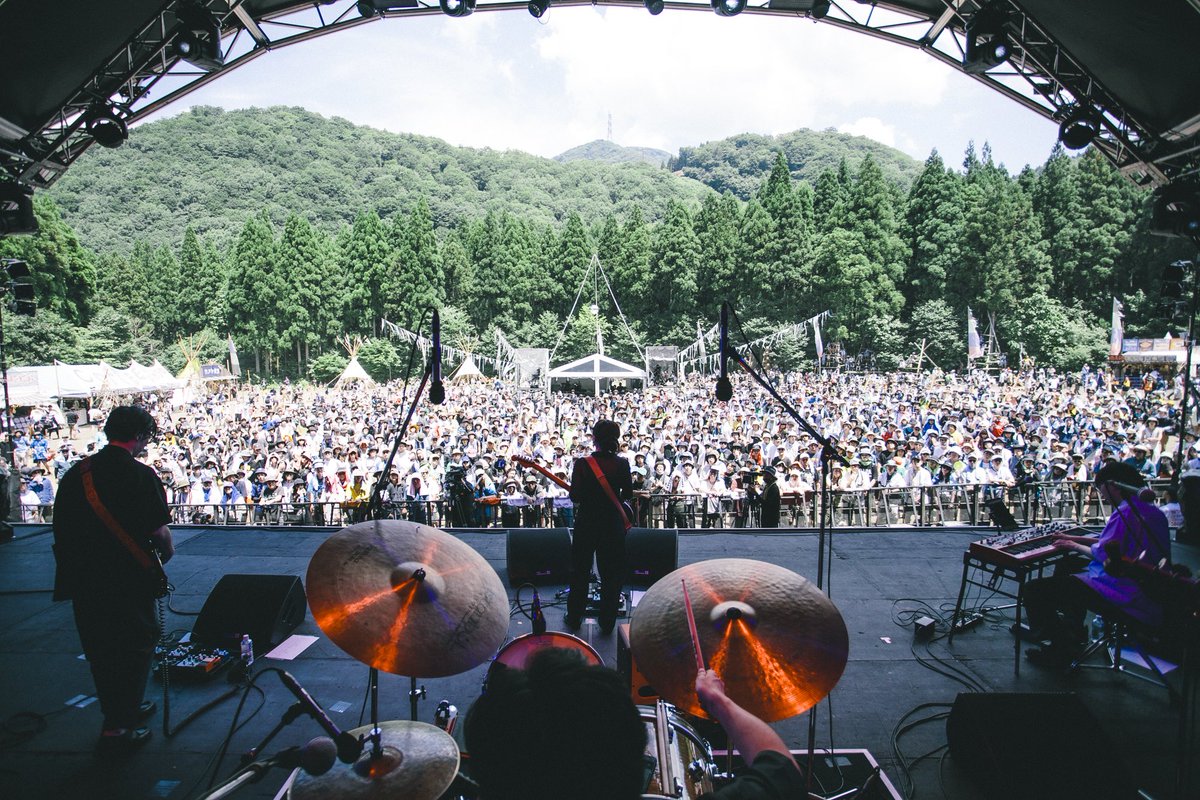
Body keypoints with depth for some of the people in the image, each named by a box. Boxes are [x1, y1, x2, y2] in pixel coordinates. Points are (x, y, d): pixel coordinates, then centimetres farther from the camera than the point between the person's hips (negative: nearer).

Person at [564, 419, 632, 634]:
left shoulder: (582, 464, -15)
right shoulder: (622, 464, -9)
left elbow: (575, 496, -15)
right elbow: (628, 494, 1)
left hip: (586, 523, -1)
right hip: (613, 525, 1)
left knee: (580, 571, 16)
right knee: (611, 573, 13)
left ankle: (574, 617, 27)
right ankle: (607, 622, 21)